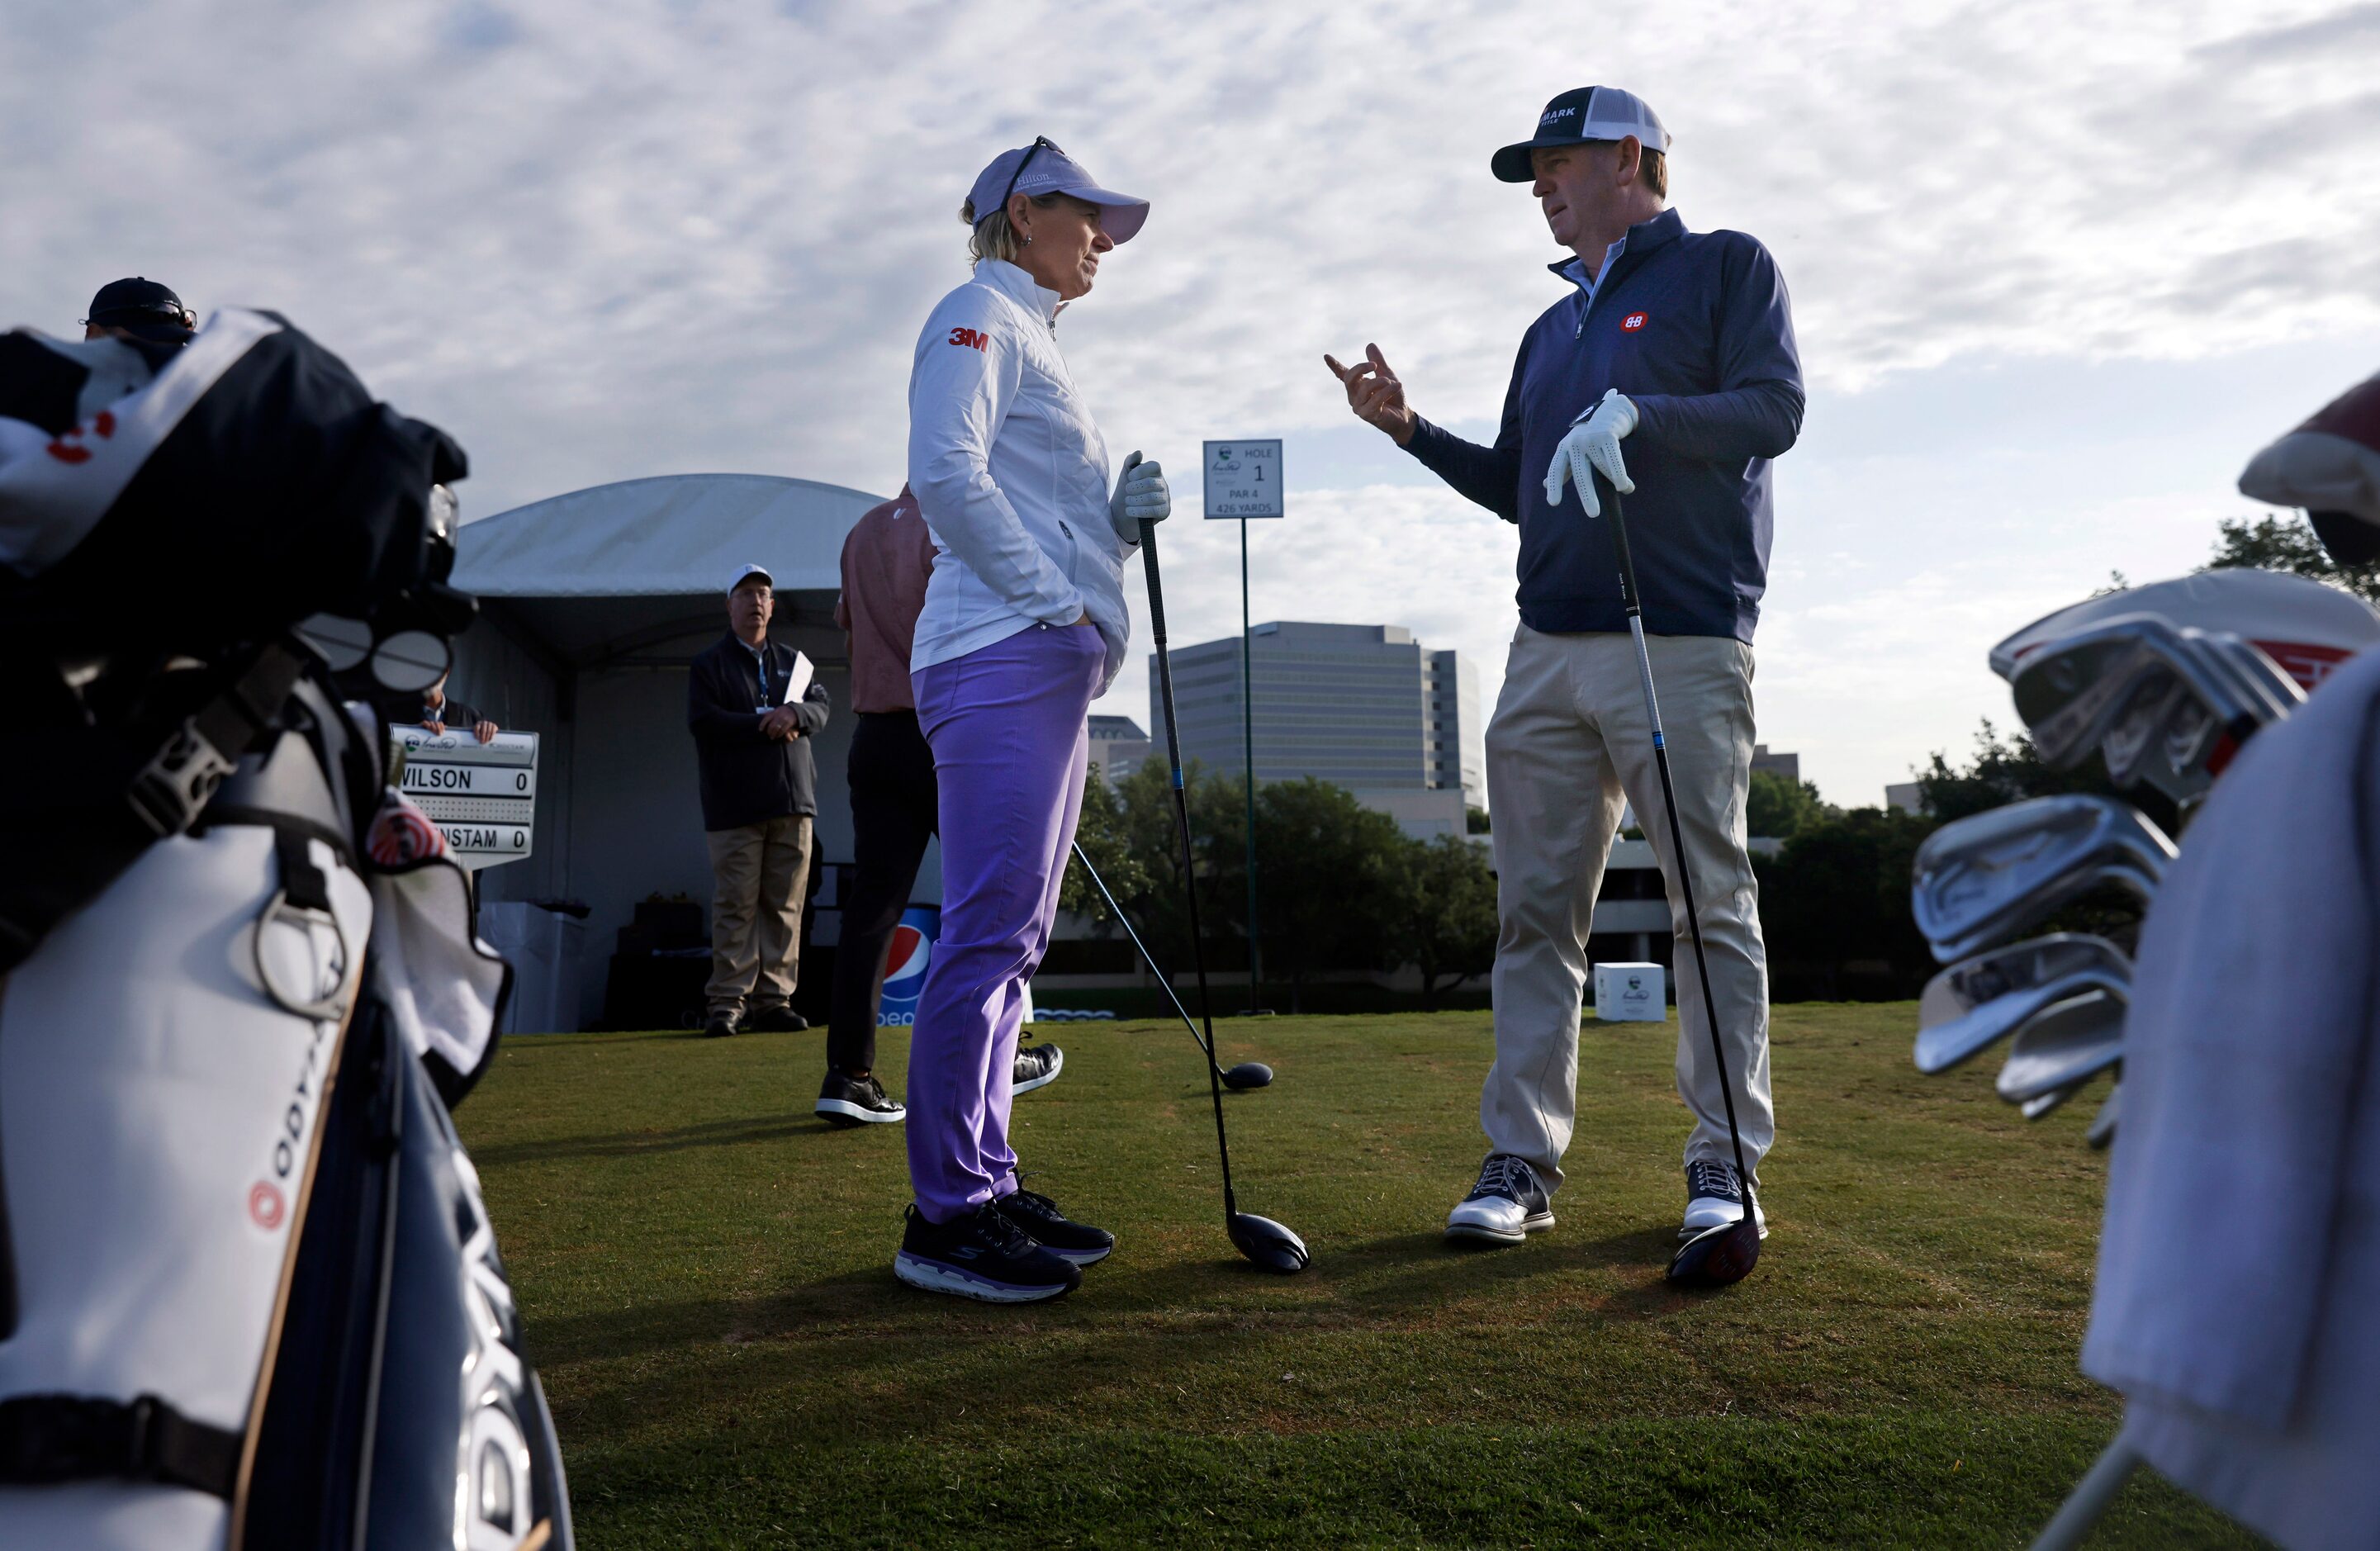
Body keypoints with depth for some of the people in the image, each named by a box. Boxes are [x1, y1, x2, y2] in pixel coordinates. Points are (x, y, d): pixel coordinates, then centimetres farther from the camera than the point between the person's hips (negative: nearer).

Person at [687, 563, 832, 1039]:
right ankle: (728, 1003, -3)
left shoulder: (793, 661, 21)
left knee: (784, 905, 0)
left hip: (792, 801, 3)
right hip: (735, 802, -3)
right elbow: (703, 720, -5)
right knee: (736, 905, -6)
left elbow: (821, 708, 8)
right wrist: (765, 725, -10)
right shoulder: (708, 665, 9)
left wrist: (793, 714, -14)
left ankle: (774, 1000, 4)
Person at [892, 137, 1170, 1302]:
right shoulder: (980, 314, 1)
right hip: (1004, 656, -10)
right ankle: (946, 1213, -7)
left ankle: (986, 1187, 15)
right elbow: (947, 475, -16)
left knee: (1012, 939, 9)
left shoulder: (1035, 340, 29)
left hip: (1056, 664, 10)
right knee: (988, 930, -12)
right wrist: (1055, 599, -15)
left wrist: (1122, 515, 9)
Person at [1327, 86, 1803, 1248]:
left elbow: (1775, 409, -6)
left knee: (1713, 904, -2)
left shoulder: (1724, 268, 8)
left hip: (1682, 648, -6)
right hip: (1547, 652, 6)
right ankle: (1522, 1160, 7)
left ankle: (1726, 1161, 8)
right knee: (1536, 910, 2)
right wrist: (1409, 430, 17)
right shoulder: (1551, 330, 26)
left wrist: (1636, 414, -20)